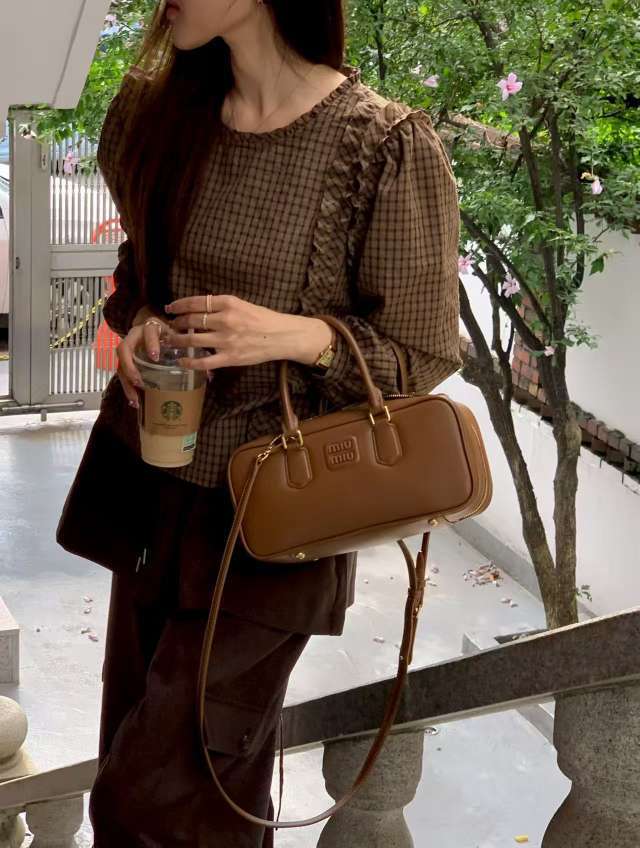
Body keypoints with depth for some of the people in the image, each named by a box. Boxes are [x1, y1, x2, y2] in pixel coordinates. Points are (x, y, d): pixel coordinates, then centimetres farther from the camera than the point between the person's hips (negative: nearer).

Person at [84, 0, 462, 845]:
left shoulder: (386, 149, -18)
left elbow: (426, 354, -8)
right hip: (154, 485, 6)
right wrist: (139, 323, -6)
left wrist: (296, 335, -25)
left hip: (270, 511, -6)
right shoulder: (158, 112, 0)